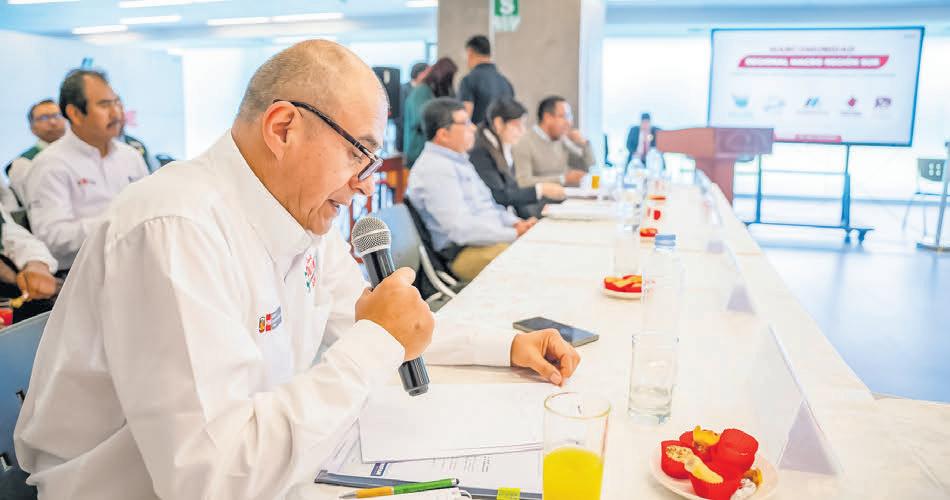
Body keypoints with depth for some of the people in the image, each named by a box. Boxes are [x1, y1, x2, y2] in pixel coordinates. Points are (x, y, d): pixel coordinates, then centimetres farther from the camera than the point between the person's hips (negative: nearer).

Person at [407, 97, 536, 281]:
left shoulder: (458, 160, 20)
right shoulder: (434, 169, -14)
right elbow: (461, 229, -22)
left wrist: (516, 223, 6)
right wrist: (515, 234, -18)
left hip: (493, 238, 10)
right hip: (464, 253, -10)